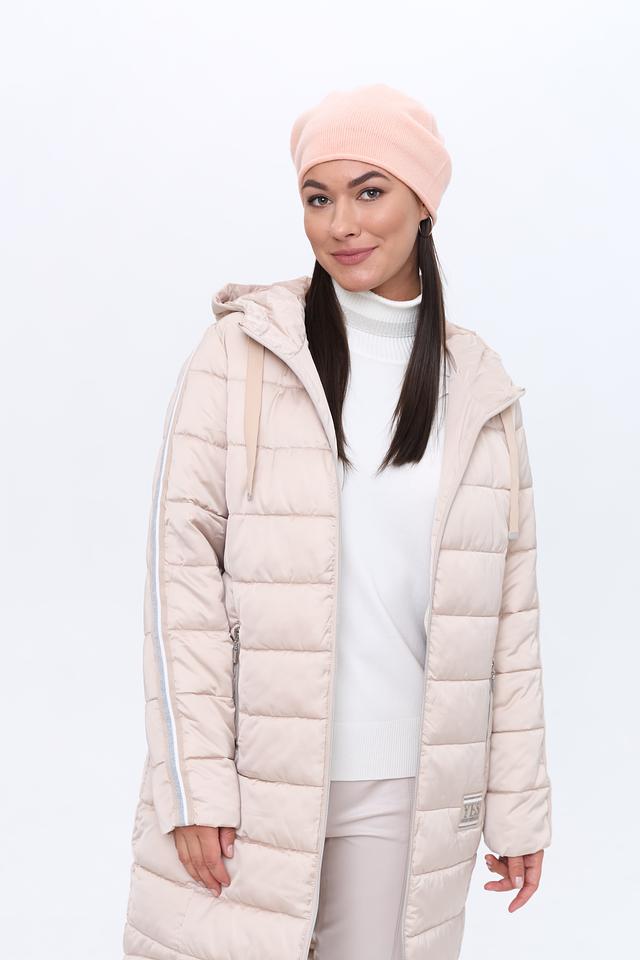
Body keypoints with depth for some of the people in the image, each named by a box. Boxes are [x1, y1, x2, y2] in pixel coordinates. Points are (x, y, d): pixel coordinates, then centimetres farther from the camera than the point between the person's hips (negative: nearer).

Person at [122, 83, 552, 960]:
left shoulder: (480, 389, 6)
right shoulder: (244, 348, -2)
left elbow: (510, 615, 7)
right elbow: (182, 565, -6)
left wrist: (518, 806, 6)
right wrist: (195, 781, -11)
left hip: (406, 792, 2)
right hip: (251, 780, -2)